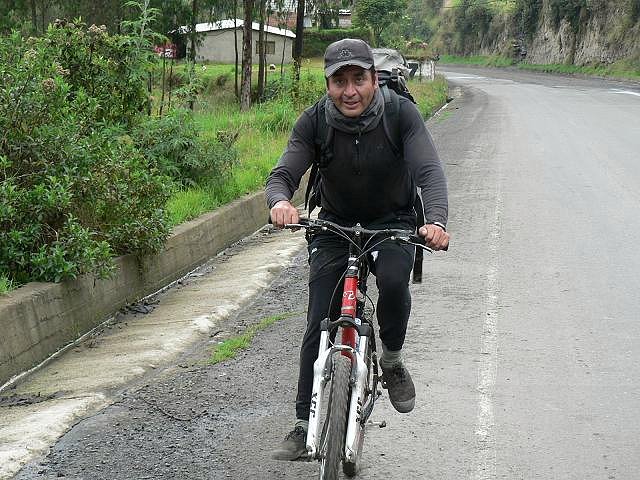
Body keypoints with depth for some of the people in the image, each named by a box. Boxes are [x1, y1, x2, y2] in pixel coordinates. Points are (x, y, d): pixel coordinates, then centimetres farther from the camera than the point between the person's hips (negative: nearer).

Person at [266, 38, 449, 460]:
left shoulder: (402, 114, -19)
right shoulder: (314, 121, -15)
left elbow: (429, 171, -29)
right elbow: (283, 174, -22)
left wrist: (437, 221, -49)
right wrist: (280, 202, -47)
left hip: (393, 223, -1)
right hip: (335, 224, 1)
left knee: (394, 280, -33)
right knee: (320, 324, -6)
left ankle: (392, 361, -2)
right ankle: (305, 426, 4)